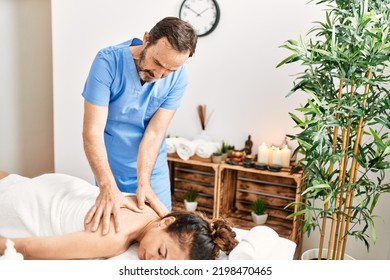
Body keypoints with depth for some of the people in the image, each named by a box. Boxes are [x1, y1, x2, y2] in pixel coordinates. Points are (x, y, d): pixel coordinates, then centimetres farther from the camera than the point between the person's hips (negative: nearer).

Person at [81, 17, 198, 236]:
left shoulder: (178, 77, -16)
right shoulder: (108, 62, -24)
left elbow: (154, 133, -16)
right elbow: (92, 131, -27)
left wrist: (144, 183, -26)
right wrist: (109, 188, -37)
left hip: (152, 170, 2)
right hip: (110, 169, -1)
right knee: (111, 225, 15)